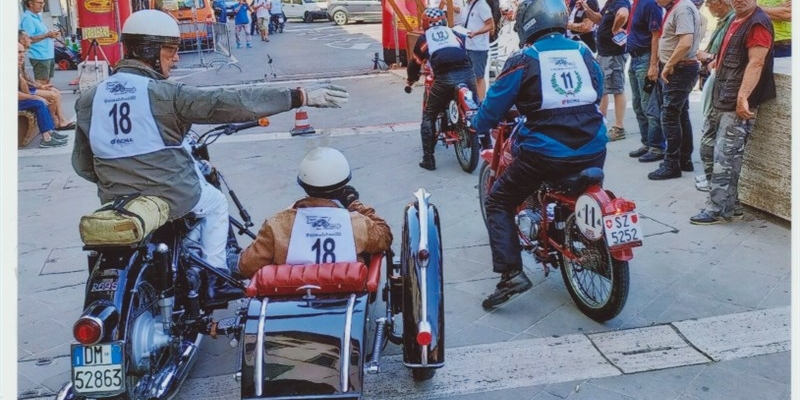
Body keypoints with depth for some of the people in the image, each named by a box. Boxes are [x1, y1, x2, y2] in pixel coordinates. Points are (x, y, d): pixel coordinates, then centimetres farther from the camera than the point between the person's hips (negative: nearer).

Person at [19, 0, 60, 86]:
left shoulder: (37, 17, 17)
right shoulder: (27, 18, -13)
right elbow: (29, 39, -22)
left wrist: (51, 33, 12)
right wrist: (47, 35, -25)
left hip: (48, 55, 10)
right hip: (40, 56, -10)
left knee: (47, 83, 16)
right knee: (41, 85, -10)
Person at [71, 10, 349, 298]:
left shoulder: (89, 99, 0)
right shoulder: (166, 94, -17)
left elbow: (82, 164, 5)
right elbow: (232, 103, -22)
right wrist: (302, 97, -22)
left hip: (115, 202, 5)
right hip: (173, 197, -5)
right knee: (215, 203, 26)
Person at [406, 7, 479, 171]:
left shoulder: (424, 38, 21)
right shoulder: (455, 33, 27)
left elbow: (415, 63, 28)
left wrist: (411, 80, 48)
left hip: (444, 78, -3)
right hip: (467, 73, 3)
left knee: (428, 117, 14)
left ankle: (428, 159, 9)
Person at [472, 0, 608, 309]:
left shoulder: (523, 61, -5)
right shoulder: (584, 53, 10)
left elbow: (493, 108, 1)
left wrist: (478, 124, 23)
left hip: (544, 154, -5)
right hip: (593, 150, 6)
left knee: (498, 202, 11)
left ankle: (512, 274, -1)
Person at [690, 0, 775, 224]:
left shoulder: (758, 23, -13)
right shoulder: (736, 21, 16)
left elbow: (756, 63, -22)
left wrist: (742, 97, -29)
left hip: (737, 106, -10)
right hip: (720, 101, 10)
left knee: (725, 158, -7)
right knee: (708, 150, 14)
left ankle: (719, 210, 2)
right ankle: (726, 199, 25)